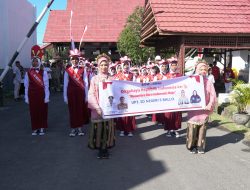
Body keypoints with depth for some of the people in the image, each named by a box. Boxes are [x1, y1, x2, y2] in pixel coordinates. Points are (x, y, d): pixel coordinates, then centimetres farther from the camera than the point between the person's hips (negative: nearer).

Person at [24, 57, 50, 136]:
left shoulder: (43, 72, -3)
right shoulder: (28, 73, 3)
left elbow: (46, 85, -5)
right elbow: (26, 86, 4)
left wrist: (47, 97, -8)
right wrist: (26, 97, 2)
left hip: (41, 94, -2)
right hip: (32, 95, 2)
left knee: (42, 111, 5)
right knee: (33, 111, 6)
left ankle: (42, 128, 17)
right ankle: (35, 128, 17)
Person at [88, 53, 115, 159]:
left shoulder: (111, 79, 6)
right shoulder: (94, 79, 1)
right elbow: (91, 94, -4)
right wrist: (97, 107, -15)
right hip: (97, 108, -1)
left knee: (107, 128, 4)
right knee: (98, 128, 1)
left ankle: (106, 148, 18)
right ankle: (100, 149, 15)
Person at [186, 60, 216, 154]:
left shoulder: (208, 82, 5)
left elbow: (213, 95, 1)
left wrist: (210, 105, -12)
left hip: (204, 110, 2)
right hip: (193, 109, -2)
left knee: (202, 128, 7)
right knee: (192, 128, 0)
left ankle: (200, 146, 19)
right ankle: (192, 146, 13)